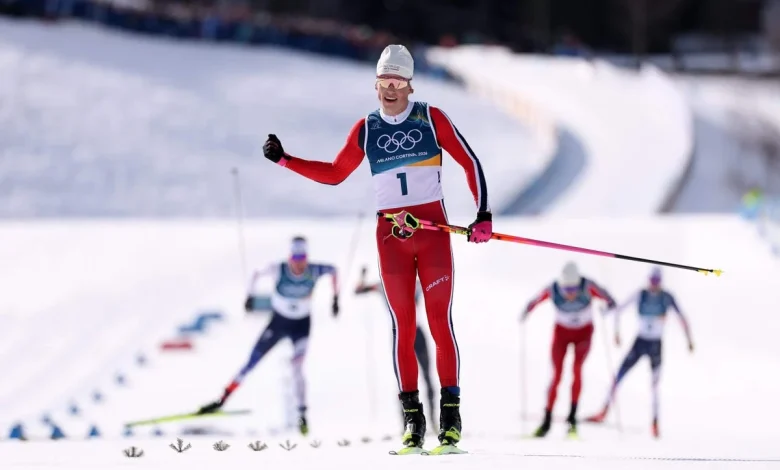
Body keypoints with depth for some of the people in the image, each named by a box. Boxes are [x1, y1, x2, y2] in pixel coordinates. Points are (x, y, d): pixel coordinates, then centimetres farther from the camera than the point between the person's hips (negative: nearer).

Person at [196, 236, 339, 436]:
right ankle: (223, 399, 15)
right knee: (251, 363, 3)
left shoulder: (314, 271, -21)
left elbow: (333, 270, 0)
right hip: (278, 322, 1)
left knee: (297, 368, -20)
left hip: (302, 324, -1)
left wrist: (335, 299, 1)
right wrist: (250, 295, 0)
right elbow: (257, 274, -3)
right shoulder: (278, 270, -23)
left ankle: (302, 414, -14)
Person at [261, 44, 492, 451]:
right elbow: (334, 173, 18)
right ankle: (412, 414, 4)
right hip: (391, 234, 2)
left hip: (433, 228, -2)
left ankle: (451, 410, 2)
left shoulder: (431, 119, 0)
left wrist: (483, 214, -7)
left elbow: (469, 162, 1)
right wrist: (284, 159, 13)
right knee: (403, 326, 0)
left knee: (440, 322, -5)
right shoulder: (366, 129, 8)